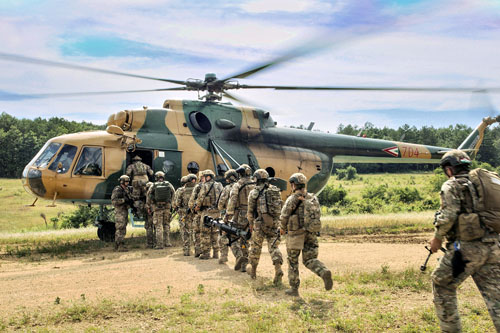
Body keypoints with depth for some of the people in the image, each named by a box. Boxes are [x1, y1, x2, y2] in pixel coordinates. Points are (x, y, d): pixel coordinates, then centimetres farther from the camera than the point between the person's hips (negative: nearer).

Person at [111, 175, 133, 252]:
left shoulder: (126, 190, 15)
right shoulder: (117, 190, -11)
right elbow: (114, 201, -21)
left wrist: (130, 200, 2)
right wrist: (124, 200, -25)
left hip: (125, 211, 9)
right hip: (119, 212, -9)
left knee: (122, 229, 11)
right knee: (120, 229, -12)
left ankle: (117, 246, 17)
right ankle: (121, 246, -14)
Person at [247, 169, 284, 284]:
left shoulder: (254, 192, -4)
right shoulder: (276, 190, 7)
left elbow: (250, 210, 1)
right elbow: (280, 207, 9)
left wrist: (251, 223, 14)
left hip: (260, 223, -3)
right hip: (274, 223, 3)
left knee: (256, 247, 12)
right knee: (274, 247, 3)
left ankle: (253, 270, 25)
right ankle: (278, 269, -16)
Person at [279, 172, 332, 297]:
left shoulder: (292, 199, -10)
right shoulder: (312, 198, 6)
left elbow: (284, 216, -9)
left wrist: (283, 228, 8)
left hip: (295, 234, -4)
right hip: (311, 234, 4)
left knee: (292, 261, 10)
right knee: (310, 260, 9)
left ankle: (294, 288, 15)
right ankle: (324, 272, -20)